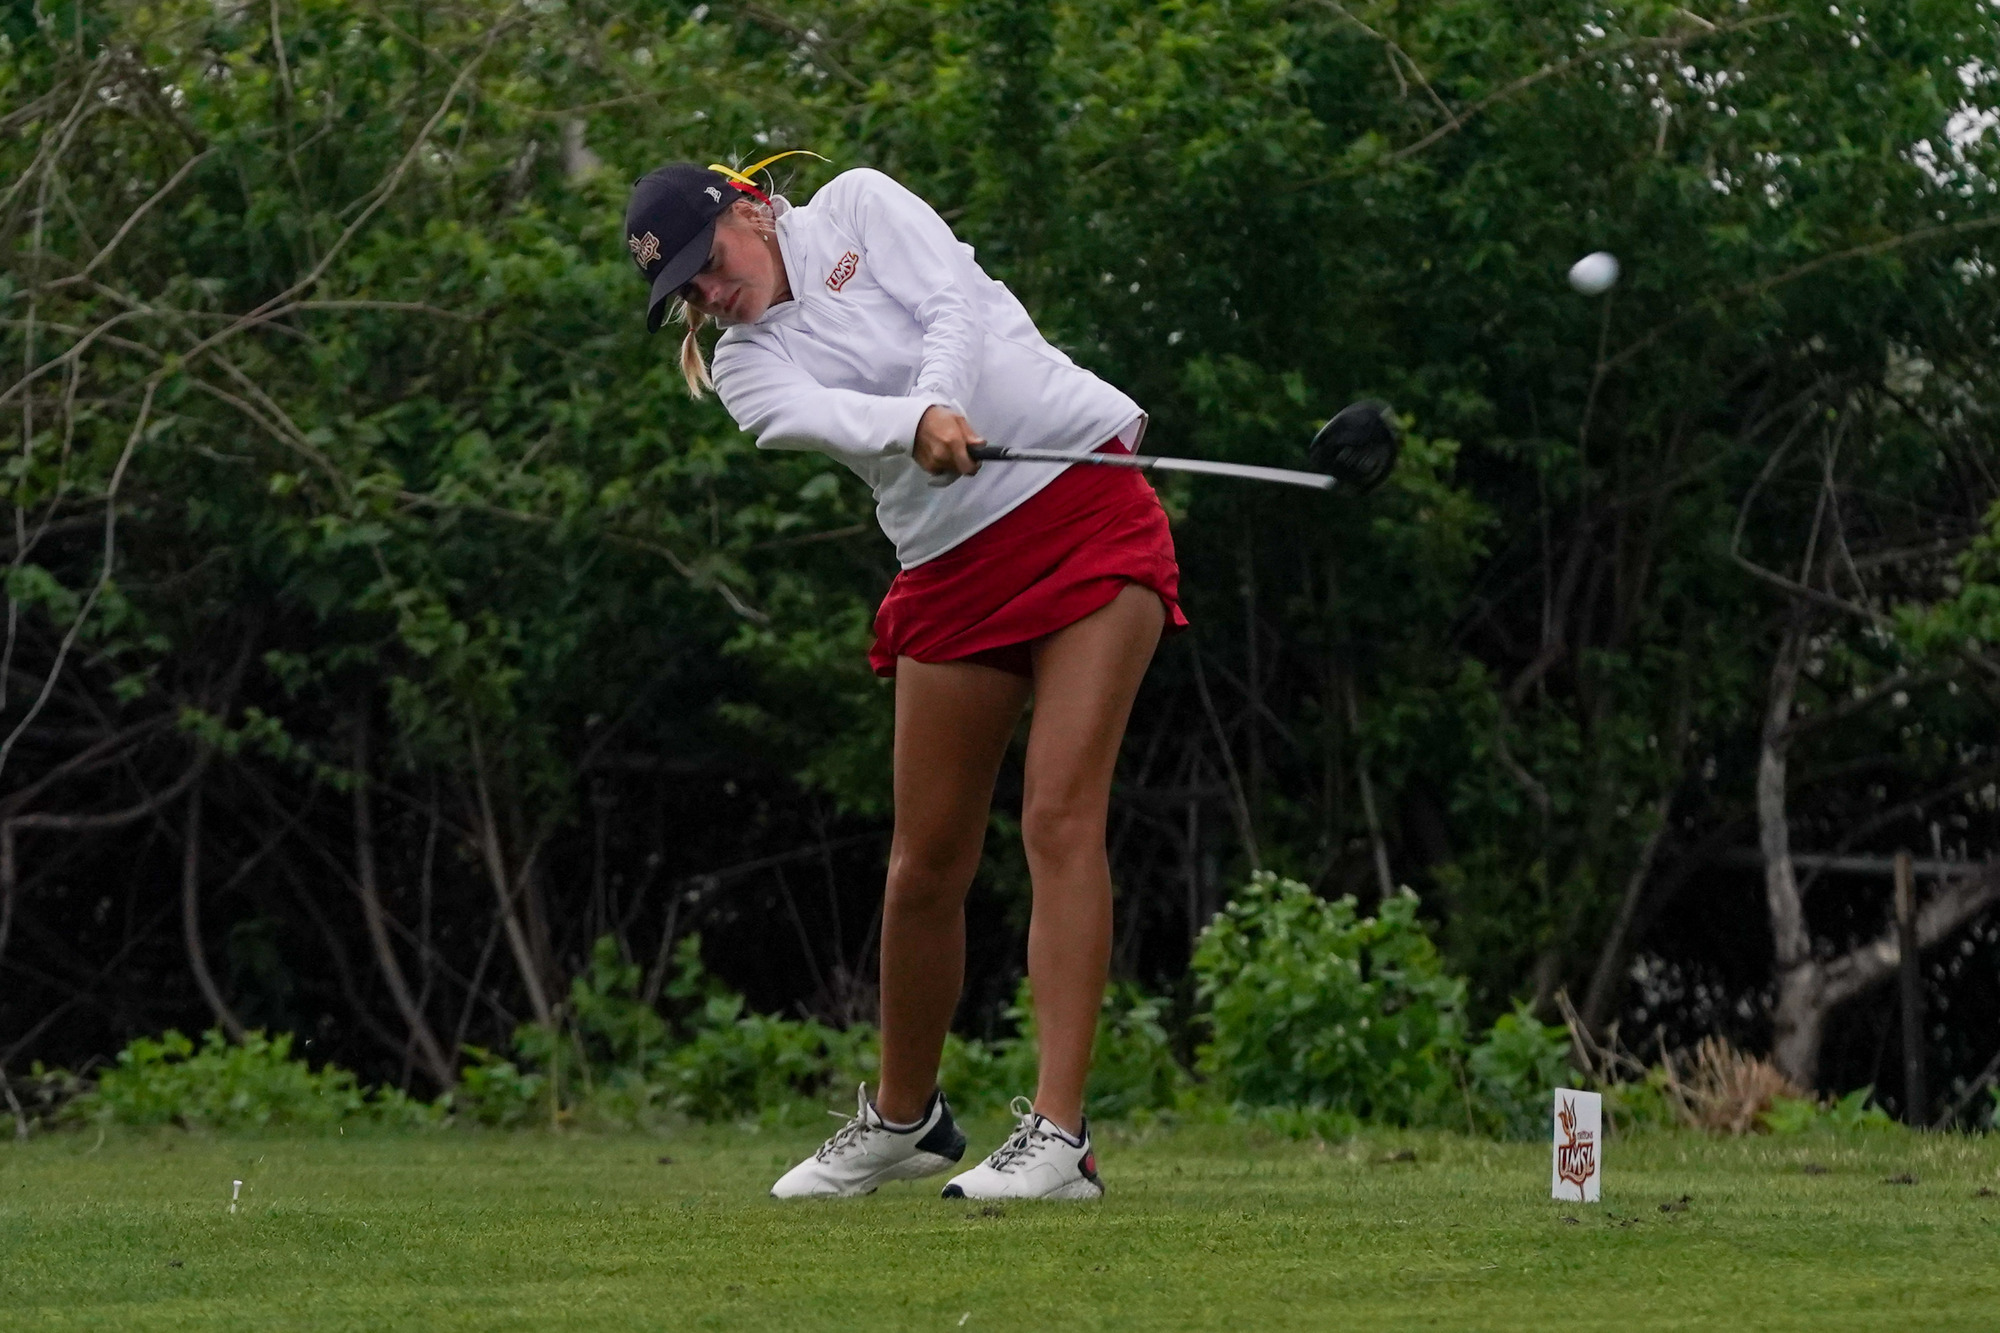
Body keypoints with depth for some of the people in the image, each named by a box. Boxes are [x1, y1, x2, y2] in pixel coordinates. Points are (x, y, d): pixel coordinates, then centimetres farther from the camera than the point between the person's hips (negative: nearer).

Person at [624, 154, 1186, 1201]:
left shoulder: (858, 207, 6)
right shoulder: (745, 372, 7)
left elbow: (954, 306, -9)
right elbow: (836, 417, -14)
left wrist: (938, 395, -28)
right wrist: (921, 424, -35)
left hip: (1089, 514, -4)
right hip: (955, 570, 4)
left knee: (1061, 814, -15)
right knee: (925, 864, 7)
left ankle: (1058, 1135, -20)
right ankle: (903, 1118, 29)